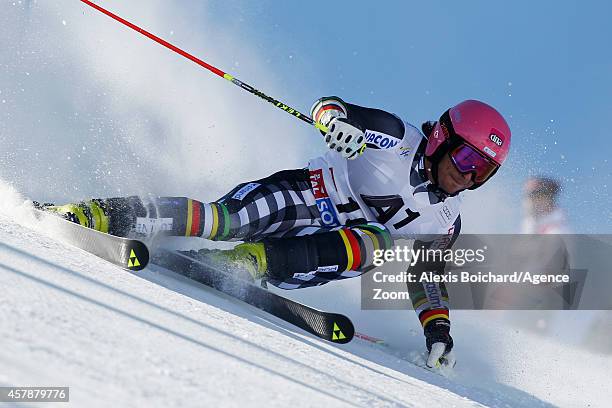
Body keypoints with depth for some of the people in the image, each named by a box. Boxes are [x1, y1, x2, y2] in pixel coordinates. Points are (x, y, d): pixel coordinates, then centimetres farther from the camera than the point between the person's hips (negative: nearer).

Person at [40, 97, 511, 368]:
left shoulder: (445, 222, 5)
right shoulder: (399, 137, -8)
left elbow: (427, 276, 16)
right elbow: (327, 107, -11)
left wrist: (437, 326, 0)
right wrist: (337, 120, -36)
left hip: (325, 249, 4)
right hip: (304, 195, -4)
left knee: (379, 244, -30)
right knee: (222, 218, -31)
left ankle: (253, 261, -30)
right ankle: (101, 216, -23)